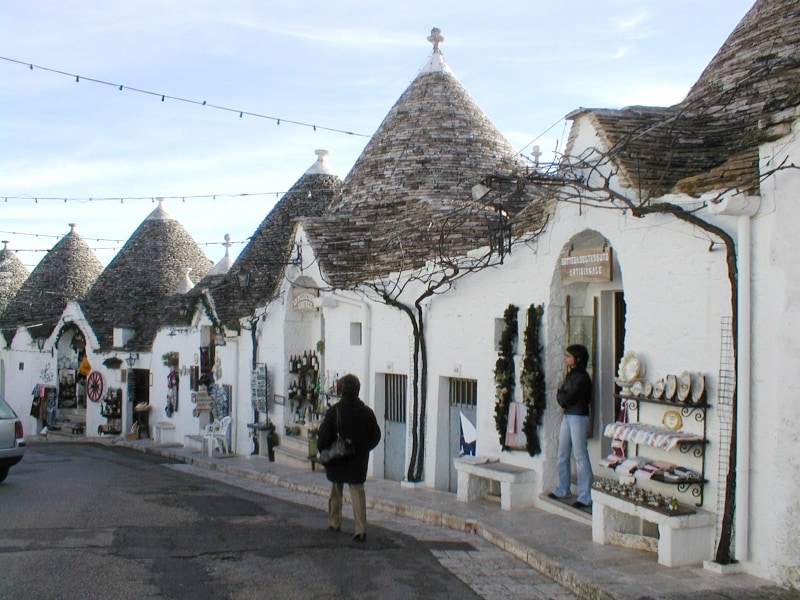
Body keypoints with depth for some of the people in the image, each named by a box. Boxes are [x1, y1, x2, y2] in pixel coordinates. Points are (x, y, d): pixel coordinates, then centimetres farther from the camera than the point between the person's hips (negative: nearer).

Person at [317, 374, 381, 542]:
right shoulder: (366, 412, -4)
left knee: (336, 491, 18)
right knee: (358, 491, 3)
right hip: (359, 460, 1)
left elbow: (324, 435, -10)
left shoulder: (334, 411, -12)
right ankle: (361, 529, -7)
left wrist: (323, 451, 6)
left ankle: (334, 523, 29)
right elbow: (376, 435, 4)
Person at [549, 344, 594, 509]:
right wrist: (563, 397, -7)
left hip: (578, 417, -9)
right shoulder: (570, 374, 14)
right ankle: (562, 489, 27)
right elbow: (562, 396, 13)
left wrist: (560, 395, 1)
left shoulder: (582, 377, -14)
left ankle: (585, 497, -5)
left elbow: (567, 398, -19)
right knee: (563, 454, 15)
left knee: (580, 456, -7)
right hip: (567, 416, 9)